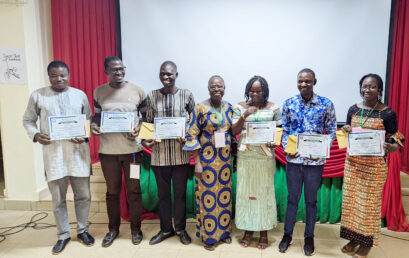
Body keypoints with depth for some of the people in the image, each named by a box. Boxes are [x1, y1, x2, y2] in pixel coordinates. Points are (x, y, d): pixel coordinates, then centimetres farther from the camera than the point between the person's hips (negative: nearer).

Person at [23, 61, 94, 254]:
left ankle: (82, 230, 29)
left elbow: (89, 120, 11)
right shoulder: (38, 96, 4)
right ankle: (63, 235, 26)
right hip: (53, 154, -1)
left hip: (78, 152, 1)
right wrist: (35, 135, -10)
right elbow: (28, 120, 10)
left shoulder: (80, 95, 7)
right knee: (58, 199, 8)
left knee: (83, 195, 9)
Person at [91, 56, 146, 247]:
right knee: (112, 192, 13)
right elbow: (97, 115, 14)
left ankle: (135, 228, 26)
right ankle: (113, 229, 31)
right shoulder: (99, 92, 5)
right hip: (107, 150, 2)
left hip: (132, 148, -1)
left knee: (134, 190, 8)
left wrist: (139, 128, -13)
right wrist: (93, 125, -8)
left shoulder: (137, 91, -1)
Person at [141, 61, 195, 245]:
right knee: (163, 193, 14)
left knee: (180, 192, 11)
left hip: (181, 152, -1)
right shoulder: (152, 96, 2)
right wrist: (145, 140, -10)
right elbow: (148, 123, 7)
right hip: (159, 152, 1)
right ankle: (166, 229, 32)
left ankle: (181, 229, 30)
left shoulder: (186, 95, -2)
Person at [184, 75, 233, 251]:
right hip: (207, 159, -4)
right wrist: (197, 162, -13)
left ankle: (224, 231, 32)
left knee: (225, 194, 13)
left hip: (225, 159, 5)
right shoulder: (200, 108, -9)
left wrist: (234, 155, 10)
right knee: (208, 196, 4)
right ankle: (208, 236, 21)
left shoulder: (229, 108, 5)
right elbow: (192, 136, -10)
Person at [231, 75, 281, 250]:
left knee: (265, 191, 5)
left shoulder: (273, 108, 3)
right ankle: (248, 230, 23)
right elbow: (234, 131, 1)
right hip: (245, 155, 1)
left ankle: (264, 232, 21)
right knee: (245, 190, 7)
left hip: (265, 156, -1)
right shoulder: (241, 107, 5)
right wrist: (244, 116, -14)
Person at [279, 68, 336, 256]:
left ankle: (309, 237, 32)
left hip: (315, 161, -1)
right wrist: (287, 148, -10)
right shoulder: (289, 104, 0)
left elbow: (331, 131, 1)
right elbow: (284, 130, 6)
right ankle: (287, 235, 29)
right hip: (293, 159, 1)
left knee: (311, 200, 14)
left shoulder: (326, 104, -4)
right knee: (292, 198, 13)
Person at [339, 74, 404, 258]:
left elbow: (395, 142, -3)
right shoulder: (353, 109, 5)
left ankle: (367, 242, 21)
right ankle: (353, 237, 27)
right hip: (353, 162, 4)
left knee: (369, 201, 4)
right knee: (351, 198, 10)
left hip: (374, 165, -4)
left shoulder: (387, 113, -6)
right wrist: (346, 131, -9)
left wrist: (389, 147, -25)